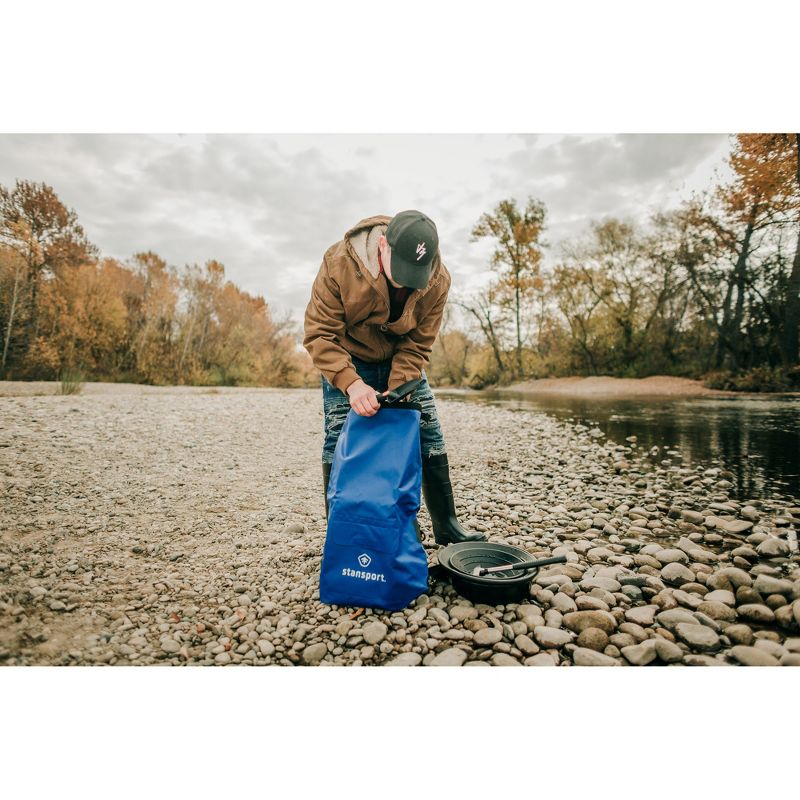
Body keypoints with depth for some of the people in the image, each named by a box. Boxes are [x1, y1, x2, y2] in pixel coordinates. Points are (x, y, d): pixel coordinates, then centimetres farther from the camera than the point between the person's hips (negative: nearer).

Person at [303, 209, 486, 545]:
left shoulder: (438, 280, -22)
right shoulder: (339, 263, -28)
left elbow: (417, 344, -17)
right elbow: (320, 333, -27)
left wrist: (396, 389, -31)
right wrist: (352, 383, -41)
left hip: (402, 363, 2)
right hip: (347, 361, -2)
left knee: (430, 436, 0)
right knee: (339, 441, -8)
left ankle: (446, 524, 15)